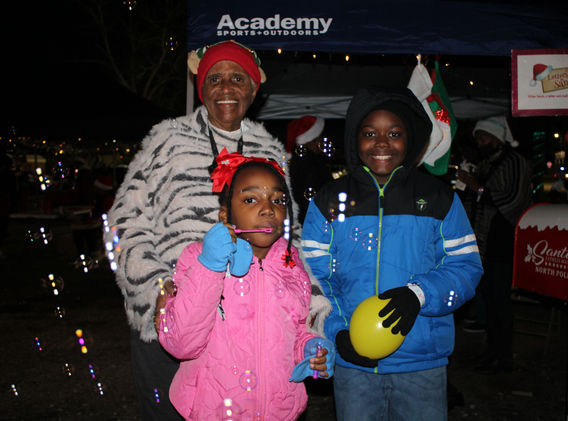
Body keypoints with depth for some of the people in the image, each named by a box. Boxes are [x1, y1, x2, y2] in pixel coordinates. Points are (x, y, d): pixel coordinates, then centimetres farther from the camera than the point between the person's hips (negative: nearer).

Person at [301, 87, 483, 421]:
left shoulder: (439, 199, 2)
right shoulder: (329, 201, 2)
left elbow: (466, 267, -1)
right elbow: (312, 277, 0)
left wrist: (418, 293, -19)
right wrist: (338, 331, -13)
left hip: (423, 364, 0)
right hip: (353, 362, 0)